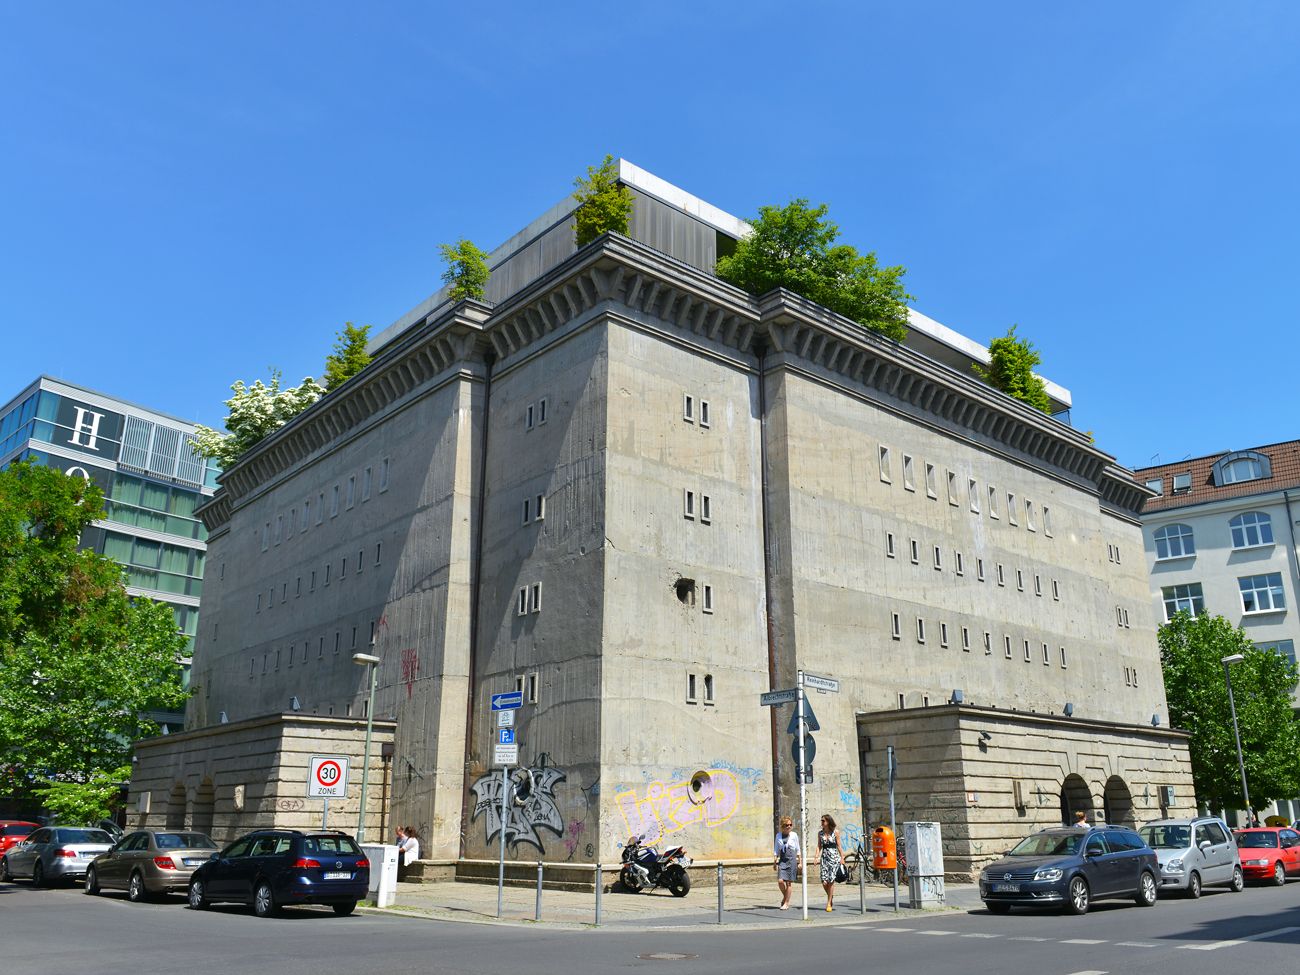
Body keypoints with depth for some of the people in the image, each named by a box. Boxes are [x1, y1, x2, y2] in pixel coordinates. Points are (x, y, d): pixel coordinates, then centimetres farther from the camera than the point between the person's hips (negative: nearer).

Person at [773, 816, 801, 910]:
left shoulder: (794, 835, 1)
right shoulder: (778, 836, 5)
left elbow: (798, 850, 8)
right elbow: (776, 850, 11)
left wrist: (800, 862, 6)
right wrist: (775, 862, 7)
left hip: (792, 860, -1)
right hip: (782, 860, 1)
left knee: (789, 882, 0)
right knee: (780, 881, -10)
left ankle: (786, 903, 12)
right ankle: (785, 896, 19)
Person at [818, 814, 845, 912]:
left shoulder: (835, 832, -1)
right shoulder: (820, 833, 8)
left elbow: (839, 846, 3)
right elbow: (819, 846, 9)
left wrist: (842, 858, 1)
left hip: (834, 858, -3)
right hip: (824, 858, 3)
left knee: (831, 880, -7)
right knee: (824, 882, -6)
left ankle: (829, 903, 4)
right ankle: (831, 897, 21)